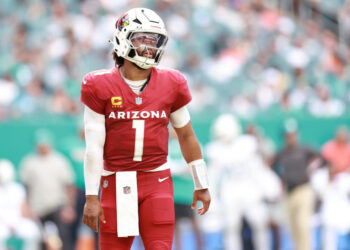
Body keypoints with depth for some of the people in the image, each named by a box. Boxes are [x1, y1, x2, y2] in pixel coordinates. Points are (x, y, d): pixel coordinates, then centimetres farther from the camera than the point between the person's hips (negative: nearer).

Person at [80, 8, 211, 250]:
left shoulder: (171, 85, 3)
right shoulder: (101, 87, -3)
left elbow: (187, 135, 13)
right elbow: (94, 146, -4)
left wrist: (201, 185, 16)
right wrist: (91, 197, -7)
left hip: (157, 184, 1)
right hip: (117, 185, -1)